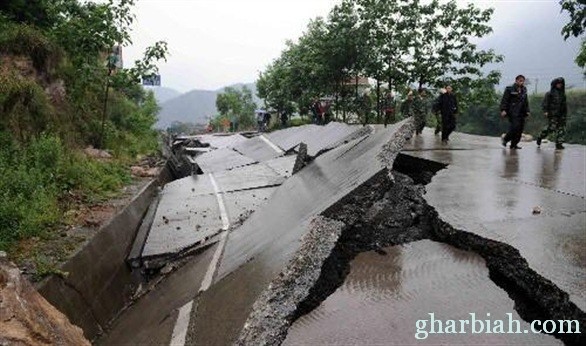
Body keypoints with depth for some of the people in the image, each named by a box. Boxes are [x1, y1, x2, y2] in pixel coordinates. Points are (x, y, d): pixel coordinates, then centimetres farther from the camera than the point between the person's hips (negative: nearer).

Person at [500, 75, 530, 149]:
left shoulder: (524, 90, 17)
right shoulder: (510, 89, -3)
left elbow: (526, 102, 25)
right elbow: (504, 100, -8)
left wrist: (527, 111, 18)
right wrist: (503, 110, -18)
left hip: (521, 113, 7)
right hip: (513, 113, -7)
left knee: (520, 129, 2)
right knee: (515, 127, -17)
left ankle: (514, 144, 10)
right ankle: (505, 139, 4)